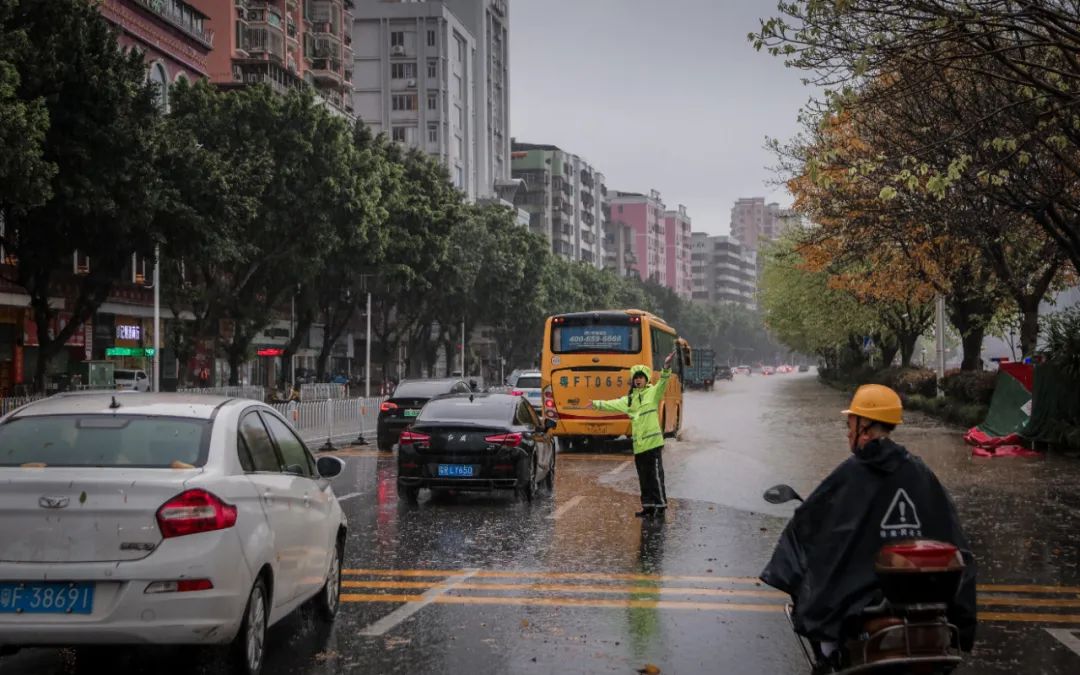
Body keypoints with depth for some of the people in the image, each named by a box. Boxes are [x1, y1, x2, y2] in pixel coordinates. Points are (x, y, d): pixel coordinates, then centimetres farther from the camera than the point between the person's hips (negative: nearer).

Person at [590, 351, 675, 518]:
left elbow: (663, 383, -18)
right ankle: (648, 506, 18)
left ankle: (661, 506, -2)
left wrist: (666, 368, -33)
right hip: (638, 444, 7)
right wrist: (598, 404, 24)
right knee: (643, 477, 11)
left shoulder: (653, 392, 0)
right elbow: (614, 404, 26)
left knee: (656, 475, -7)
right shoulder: (629, 399, 18)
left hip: (653, 441, -7)